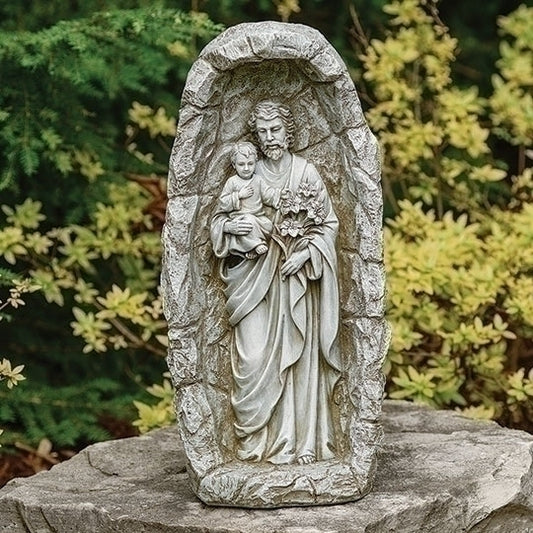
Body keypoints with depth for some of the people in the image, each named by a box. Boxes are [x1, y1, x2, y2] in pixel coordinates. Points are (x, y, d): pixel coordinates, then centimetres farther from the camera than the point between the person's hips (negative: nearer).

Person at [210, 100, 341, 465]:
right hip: (254, 277, 1)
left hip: (295, 276, 0)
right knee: (256, 356, -8)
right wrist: (228, 226, -11)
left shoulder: (306, 172, 3)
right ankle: (259, 437, 0)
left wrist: (305, 252, -10)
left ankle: (301, 439, 5)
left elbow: (329, 223, 4)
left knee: (298, 354, -1)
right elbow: (219, 216, 11)